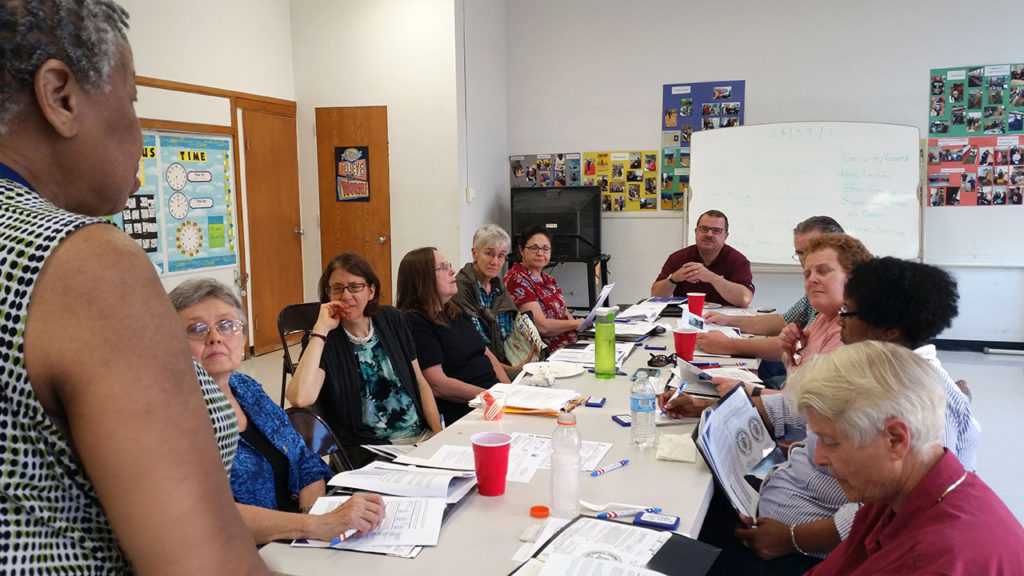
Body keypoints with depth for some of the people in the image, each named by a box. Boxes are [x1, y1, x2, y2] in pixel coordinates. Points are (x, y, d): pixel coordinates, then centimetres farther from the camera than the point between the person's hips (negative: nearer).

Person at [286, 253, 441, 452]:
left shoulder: (393, 320, 7)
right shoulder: (323, 339, -6)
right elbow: (300, 398, -25)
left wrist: (440, 435, 0)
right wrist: (321, 329, -21)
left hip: (422, 436, 5)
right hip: (369, 452, -4)